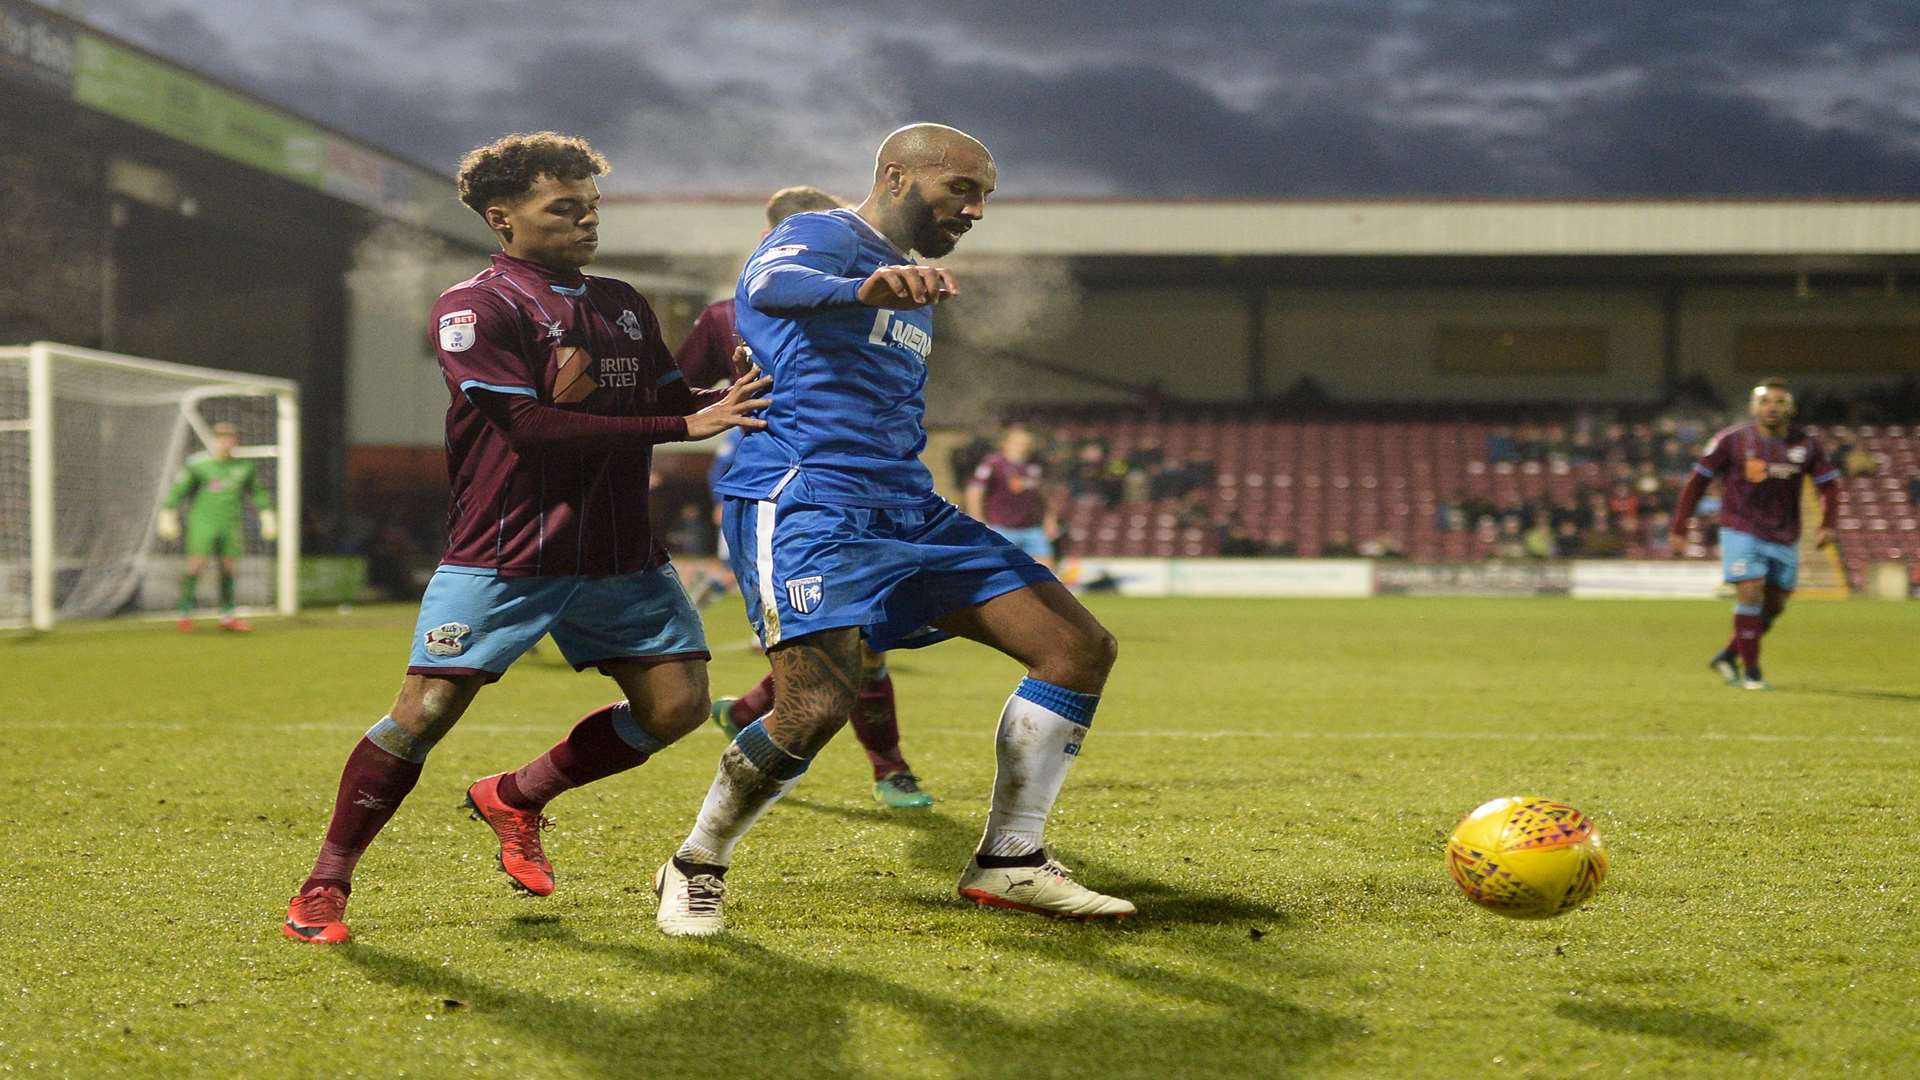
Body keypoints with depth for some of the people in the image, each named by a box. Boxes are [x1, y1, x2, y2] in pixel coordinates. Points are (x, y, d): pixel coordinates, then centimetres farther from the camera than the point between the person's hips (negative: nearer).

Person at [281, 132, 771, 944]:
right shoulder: (472, 309, -7)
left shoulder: (623, 305, 15)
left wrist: (725, 398, -5)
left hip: (620, 555, 6)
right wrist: (685, 426, -19)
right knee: (424, 714, -12)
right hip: (500, 560, -6)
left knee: (678, 702, 0)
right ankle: (325, 885, 5)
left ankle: (515, 796, 20)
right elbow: (531, 428, -18)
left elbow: (668, 401, 18)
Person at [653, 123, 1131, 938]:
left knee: (1082, 648, 2)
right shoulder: (821, 237, -5)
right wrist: (866, 288, -50)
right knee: (817, 708, -26)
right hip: (803, 503, -9)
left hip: (908, 511, 9)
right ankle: (695, 870, 0)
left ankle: (1009, 861, 10)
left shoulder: (910, 290, 23)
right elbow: (767, 284, -31)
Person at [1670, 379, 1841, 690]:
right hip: (1742, 533, -4)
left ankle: (1727, 657, 26)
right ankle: (1751, 672, -3)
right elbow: (1698, 479, -3)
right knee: (1751, 594, -15)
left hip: (1784, 539, 4)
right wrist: (1679, 527, -4)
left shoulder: (1806, 445, -2)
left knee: (1775, 605, 8)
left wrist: (1828, 525, -9)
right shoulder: (1732, 440, -9)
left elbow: (1828, 484, 7)